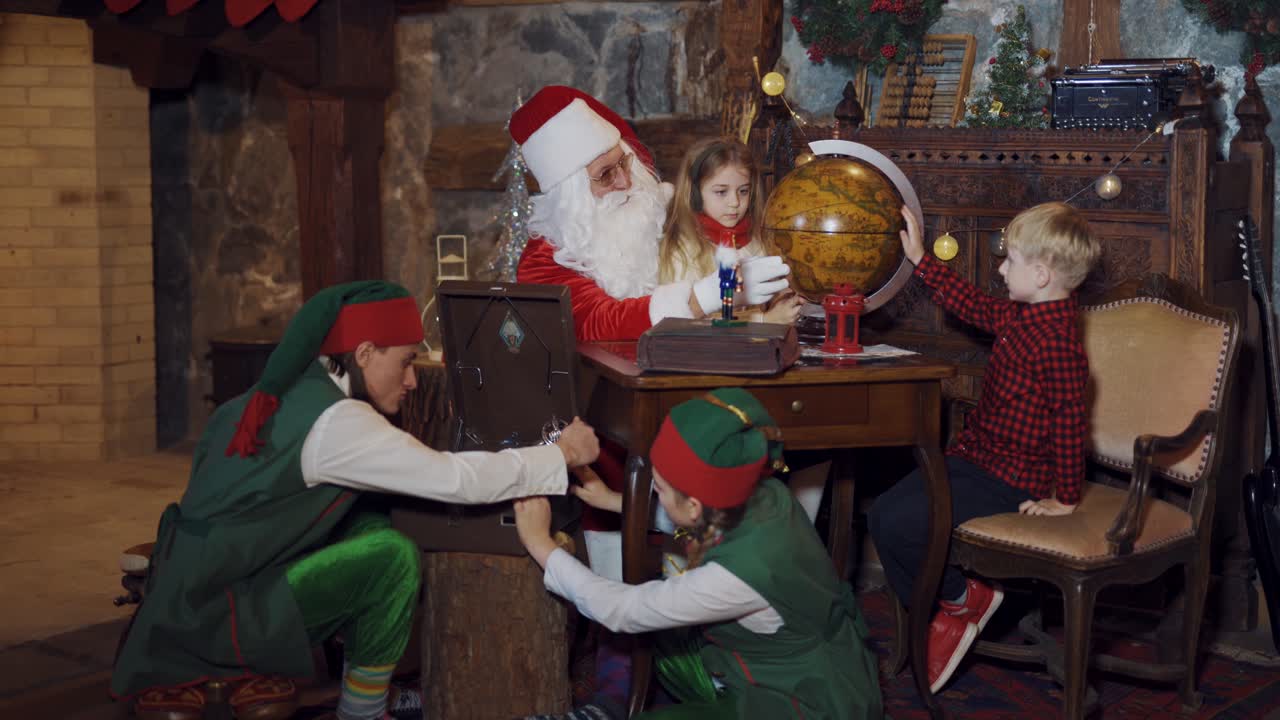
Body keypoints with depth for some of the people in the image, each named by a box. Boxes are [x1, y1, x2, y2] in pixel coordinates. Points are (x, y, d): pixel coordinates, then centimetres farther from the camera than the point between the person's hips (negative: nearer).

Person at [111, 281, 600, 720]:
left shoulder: (292, 392, 8)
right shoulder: (334, 421, -19)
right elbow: (455, 479, -20)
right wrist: (562, 455, -9)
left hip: (194, 592, 9)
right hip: (209, 615, -9)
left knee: (371, 520, 8)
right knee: (393, 557, -16)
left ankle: (257, 676, 11)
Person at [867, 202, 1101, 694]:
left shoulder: (1056, 340, -23)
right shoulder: (1017, 316, 7)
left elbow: (1070, 420, -23)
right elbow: (969, 303, 25)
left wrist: (1065, 497, -18)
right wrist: (920, 259, 28)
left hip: (1008, 481, -10)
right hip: (974, 458, 10)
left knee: (900, 525, -21)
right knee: (882, 515, 3)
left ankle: (962, 599, 4)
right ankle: (946, 619, 11)